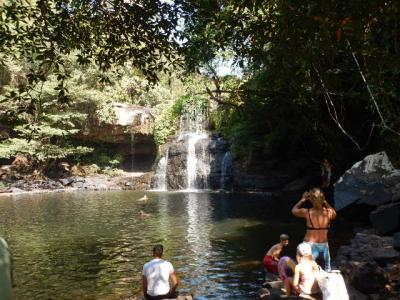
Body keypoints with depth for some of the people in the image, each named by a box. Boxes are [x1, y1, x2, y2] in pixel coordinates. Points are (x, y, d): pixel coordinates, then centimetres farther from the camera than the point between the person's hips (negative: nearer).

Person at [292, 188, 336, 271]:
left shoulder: (307, 212, -15)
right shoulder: (329, 212, -10)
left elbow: (294, 210, 6)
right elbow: (334, 213, 17)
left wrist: (303, 199, 15)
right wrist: (325, 202, 14)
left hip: (310, 245, -2)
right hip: (324, 245, 2)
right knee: (327, 269, 22)